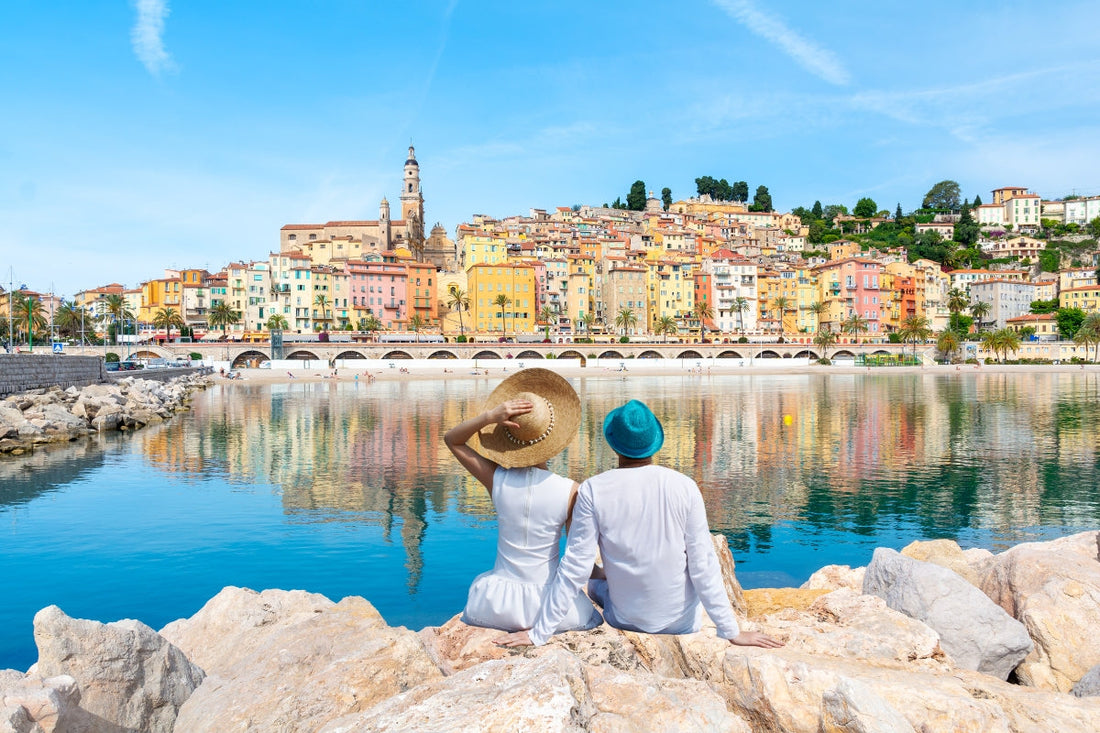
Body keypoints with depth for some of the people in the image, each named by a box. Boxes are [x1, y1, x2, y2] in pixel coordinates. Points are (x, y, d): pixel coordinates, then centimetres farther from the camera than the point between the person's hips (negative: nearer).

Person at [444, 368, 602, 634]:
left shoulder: (497, 480, -11)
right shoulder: (571, 491, -15)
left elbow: (452, 439, 4)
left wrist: (488, 417, -13)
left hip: (498, 605, 1)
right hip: (548, 602, -1)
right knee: (592, 620, 31)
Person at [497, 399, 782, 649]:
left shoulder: (593, 491, -17)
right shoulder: (684, 487, -15)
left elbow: (574, 569, -15)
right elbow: (704, 565, -12)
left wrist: (539, 634, -6)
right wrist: (732, 632, -2)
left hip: (625, 620, 0)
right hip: (682, 622, 1)